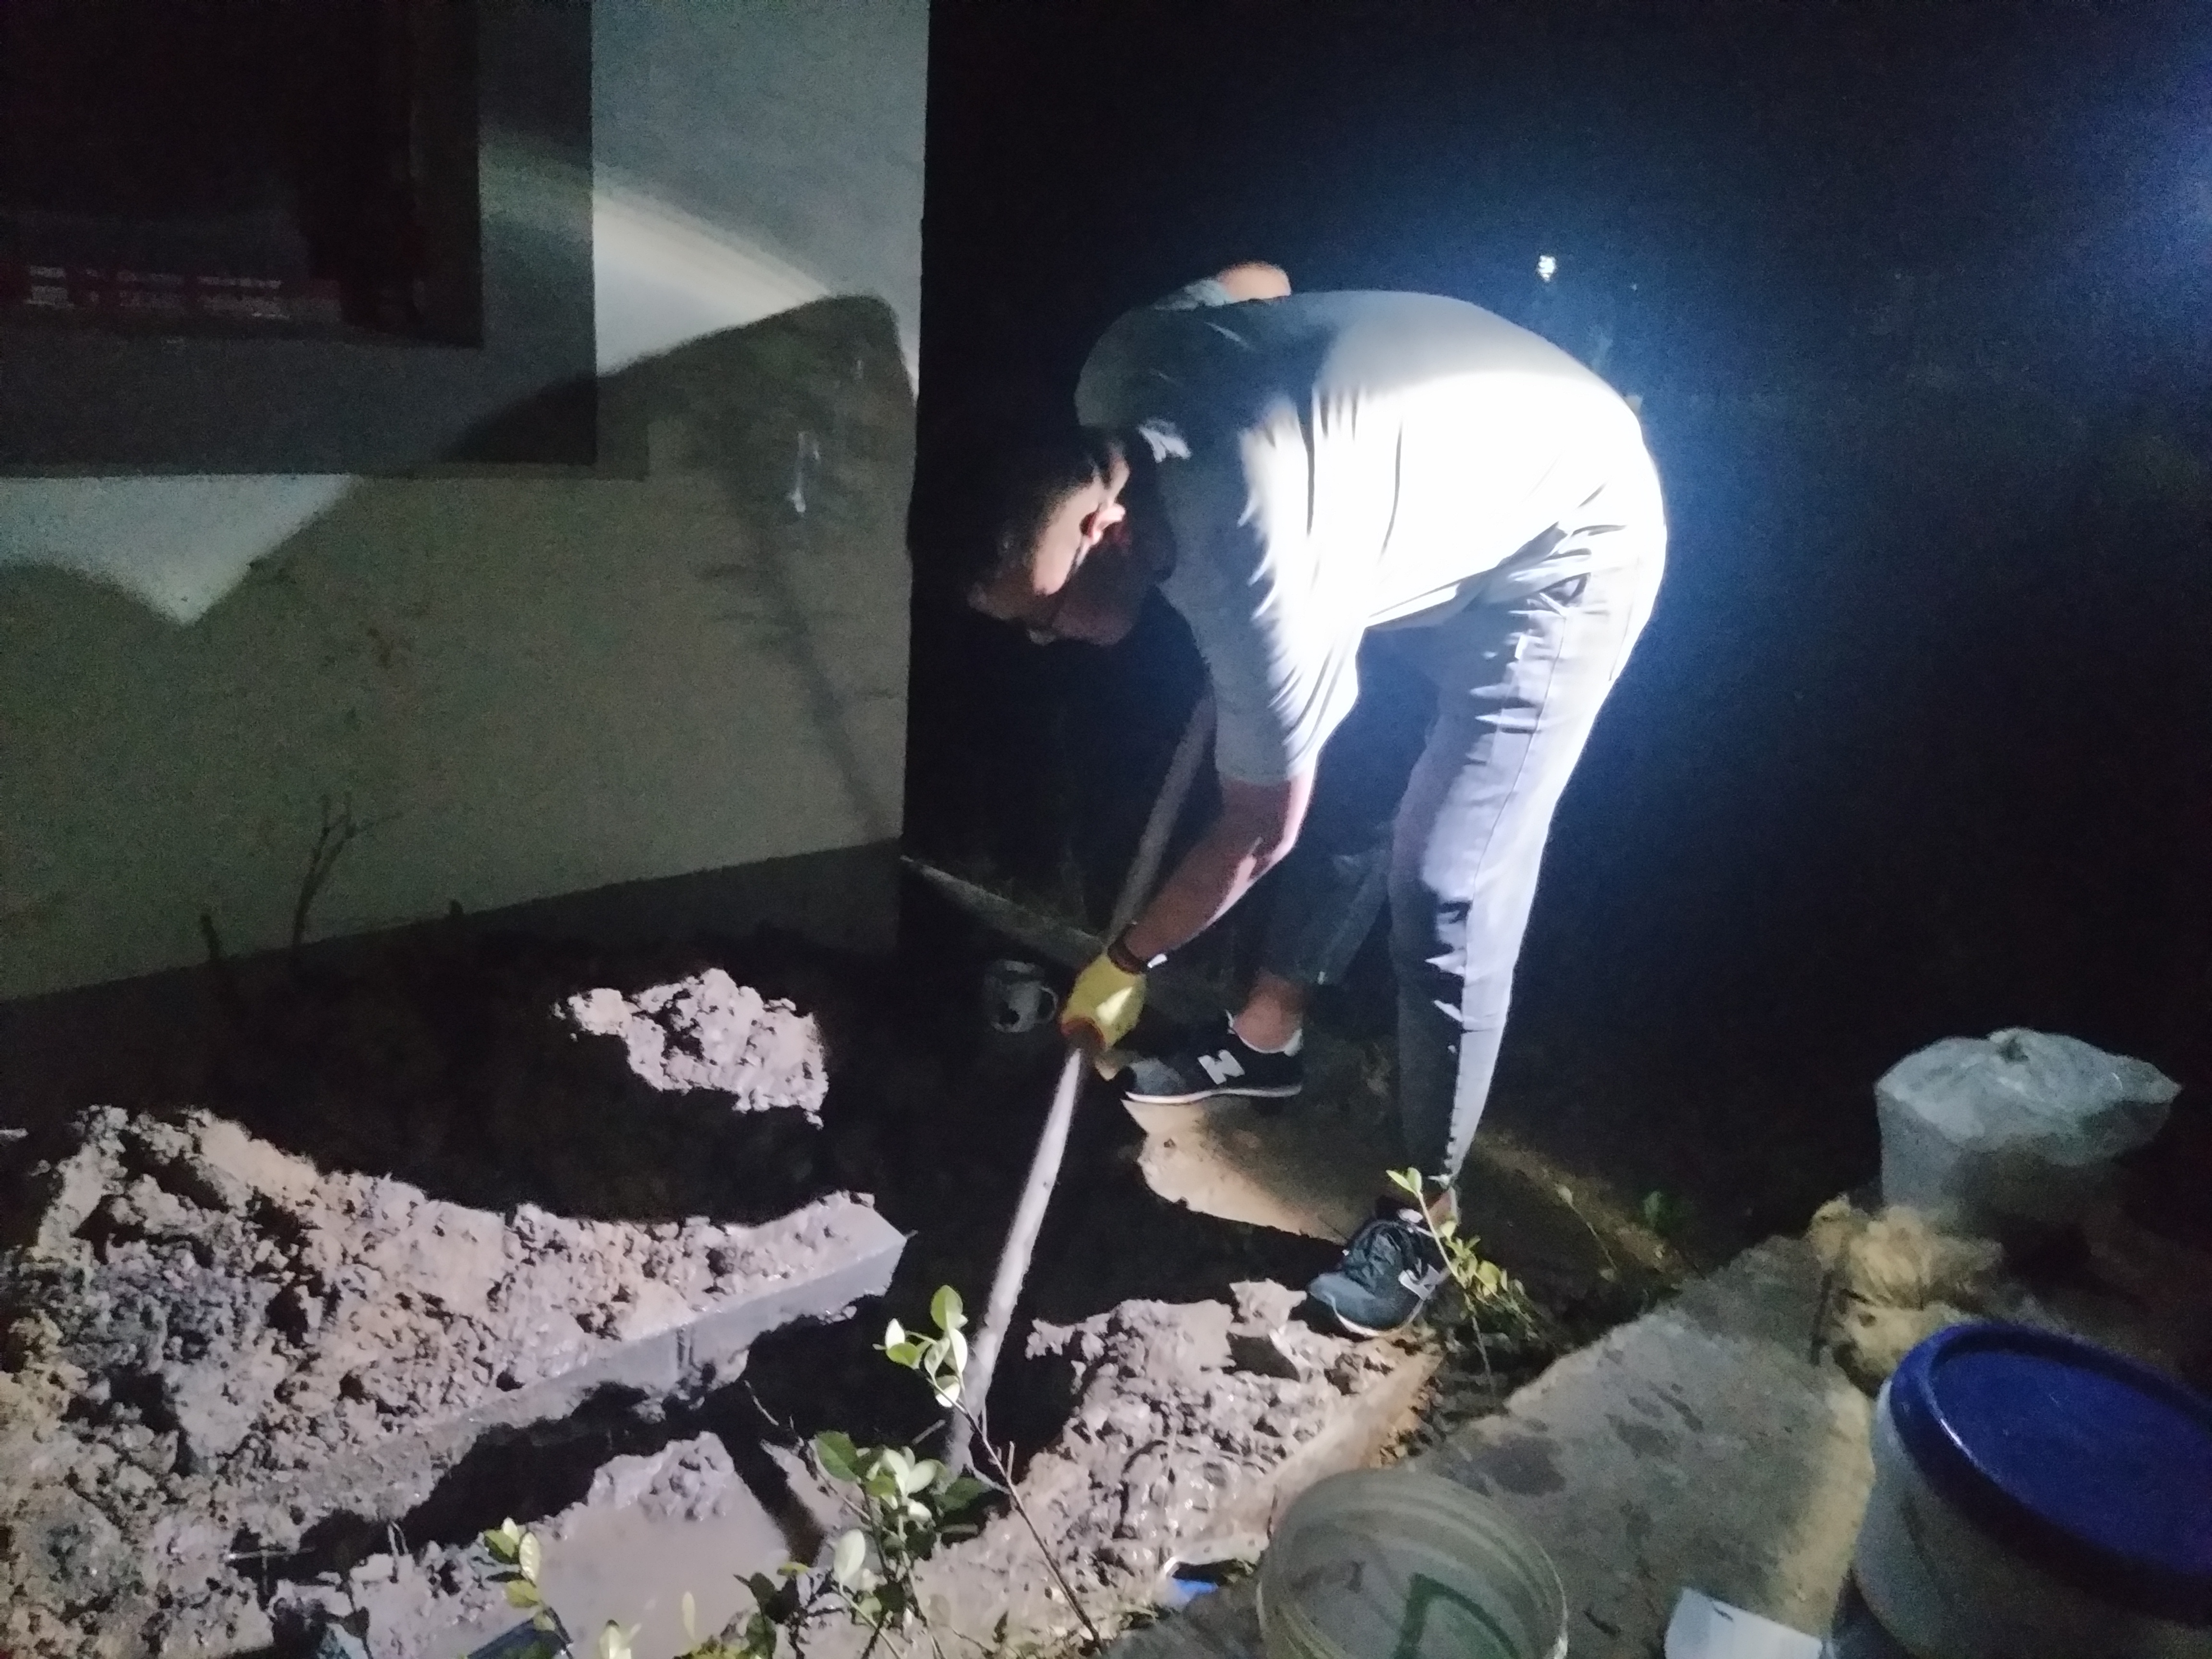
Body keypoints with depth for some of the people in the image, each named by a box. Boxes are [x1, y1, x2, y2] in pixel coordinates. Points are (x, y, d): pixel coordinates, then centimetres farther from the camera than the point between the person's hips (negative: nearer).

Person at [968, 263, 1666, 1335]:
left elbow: (1259, 833, -21)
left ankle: (1423, 1217, 5)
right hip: (1459, 481, 9)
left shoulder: (1251, 573, -36)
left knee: (1445, 886, -12)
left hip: (1571, 541, -9)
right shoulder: (1115, 381, -15)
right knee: (1334, 780, 13)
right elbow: (1257, 278, 9)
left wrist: (1125, 963, -6)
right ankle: (1267, 1038, 33)